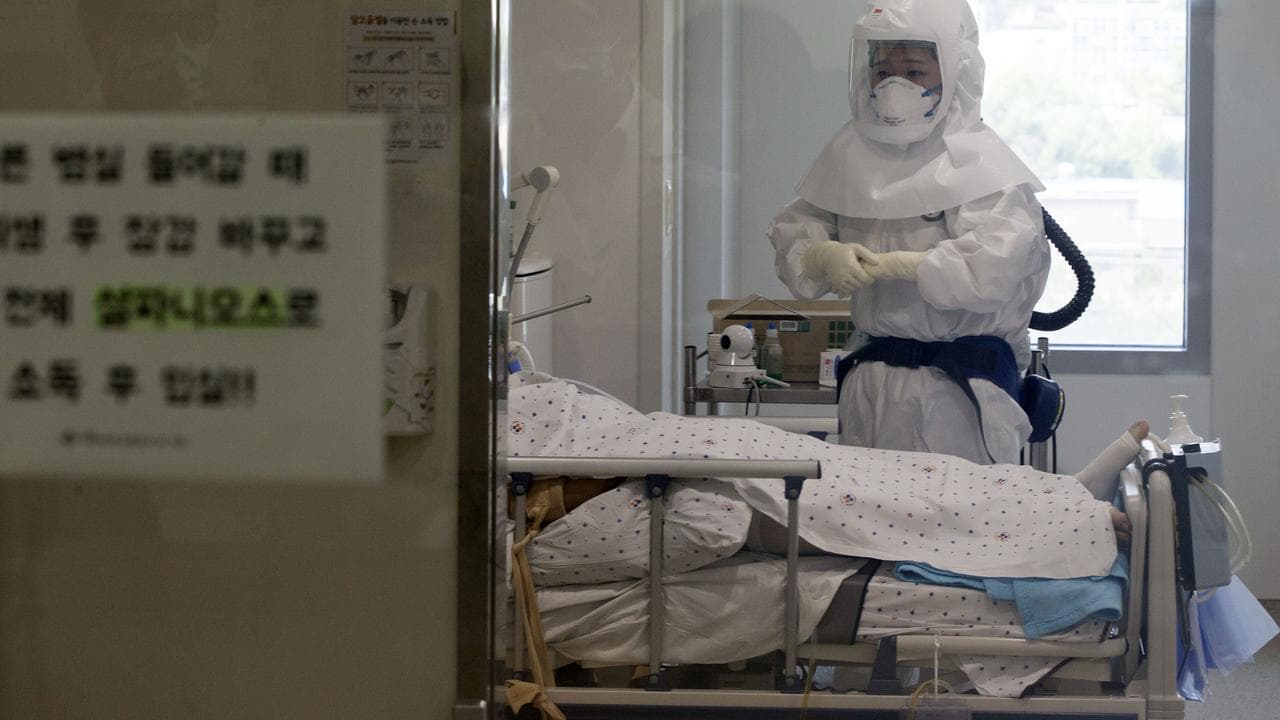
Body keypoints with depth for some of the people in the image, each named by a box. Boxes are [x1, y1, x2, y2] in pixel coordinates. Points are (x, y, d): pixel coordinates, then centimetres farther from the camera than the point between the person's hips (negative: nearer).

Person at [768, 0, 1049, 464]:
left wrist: (895, 264, -18)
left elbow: (997, 259, -23)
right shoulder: (852, 156, 10)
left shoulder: (980, 162, -9)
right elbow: (791, 234, 10)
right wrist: (824, 257, -12)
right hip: (872, 379, 6)